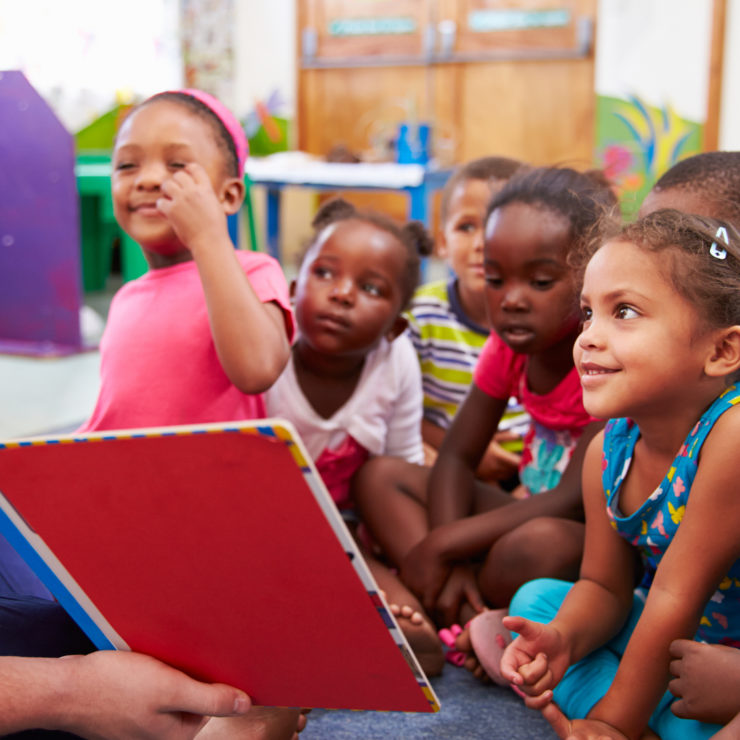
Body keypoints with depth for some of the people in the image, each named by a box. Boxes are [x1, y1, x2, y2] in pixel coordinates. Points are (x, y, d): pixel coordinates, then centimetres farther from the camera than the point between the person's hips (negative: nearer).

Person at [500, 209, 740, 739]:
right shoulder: (608, 450, -7)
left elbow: (677, 592, -25)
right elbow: (604, 586, 2)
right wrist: (563, 639, -21)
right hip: (677, 642, 8)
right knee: (536, 598, 3)